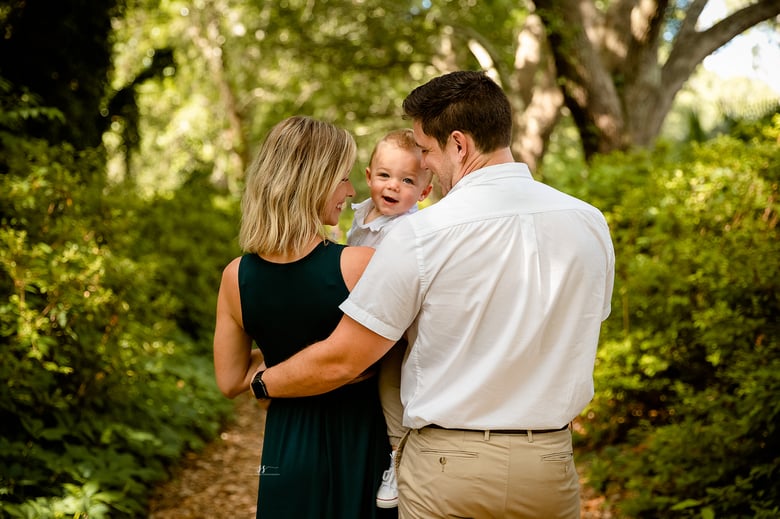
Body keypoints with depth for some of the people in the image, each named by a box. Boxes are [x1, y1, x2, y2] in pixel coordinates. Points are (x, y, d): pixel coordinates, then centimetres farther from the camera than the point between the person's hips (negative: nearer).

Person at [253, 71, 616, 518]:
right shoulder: (591, 224, -3)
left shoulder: (420, 234, -17)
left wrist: (261, 382, 6)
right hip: (551, 465, 4)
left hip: (447, 468, -4)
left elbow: (340, 361, -12)